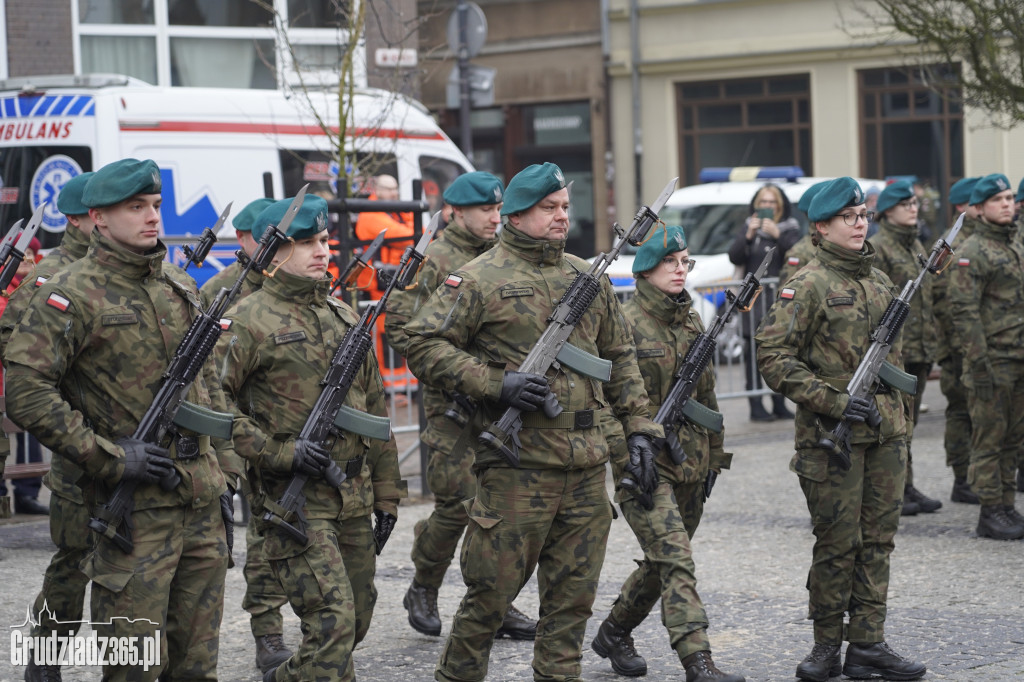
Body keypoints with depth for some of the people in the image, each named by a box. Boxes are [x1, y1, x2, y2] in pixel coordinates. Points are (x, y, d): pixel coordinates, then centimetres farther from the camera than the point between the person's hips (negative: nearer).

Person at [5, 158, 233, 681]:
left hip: (202, 500, 6)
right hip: (134, 506, -6)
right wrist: (107, 456, -18)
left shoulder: (180, 286, 14)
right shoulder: (72, 295, -8)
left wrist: (221, 468, 17)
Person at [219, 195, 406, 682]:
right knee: (331, 621, -14)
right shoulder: (248, 321, -7)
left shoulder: (343, 316, 15)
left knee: (356, 619, 13)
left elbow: (374, 407, 19)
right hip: (292, 499, -7)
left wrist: (386, 492, 17)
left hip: (354, 497, 7)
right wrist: (281, 452, -17)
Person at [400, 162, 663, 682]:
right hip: (517, 465, -5)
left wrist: (638, 427, 13)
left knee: (572, 596, 9)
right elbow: (424, 345, -7)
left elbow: (620, 358, 21)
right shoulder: (480, 279, -4)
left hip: (587, 466, 5)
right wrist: (497, 384, -15)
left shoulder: (589, 278, 15)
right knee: (492, 591, 0)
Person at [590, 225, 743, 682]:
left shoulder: (691, 322, 12)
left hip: (690, 461, 7)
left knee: (662, 563, 14)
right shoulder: (625, 323, -9)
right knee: (675, 561, -16)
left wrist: (713, 457, 18)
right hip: (643, 462, -7)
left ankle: (613, 633, 35)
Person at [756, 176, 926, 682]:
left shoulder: (880, 281, 13)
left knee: (878, 539, 6)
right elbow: (772, 356, -14)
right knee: (838, 544, -2)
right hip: (832, 433, -6)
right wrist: (834, 401, -19)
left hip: (885, 431, 6)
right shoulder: (809, 285, -8)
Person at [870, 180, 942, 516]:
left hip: (920, 348, 8)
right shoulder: (877, 248, -11)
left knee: (908, 421, 13)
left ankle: (907, 487, 19)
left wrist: (930, 343, 19)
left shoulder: (916, 245, 16)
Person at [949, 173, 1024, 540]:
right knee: (989, 439, -2)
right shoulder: (972, 252, -11)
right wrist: (980, 364, -20)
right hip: (992, 361, -8)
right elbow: (963, 311, -17)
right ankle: (990, 514, 2)